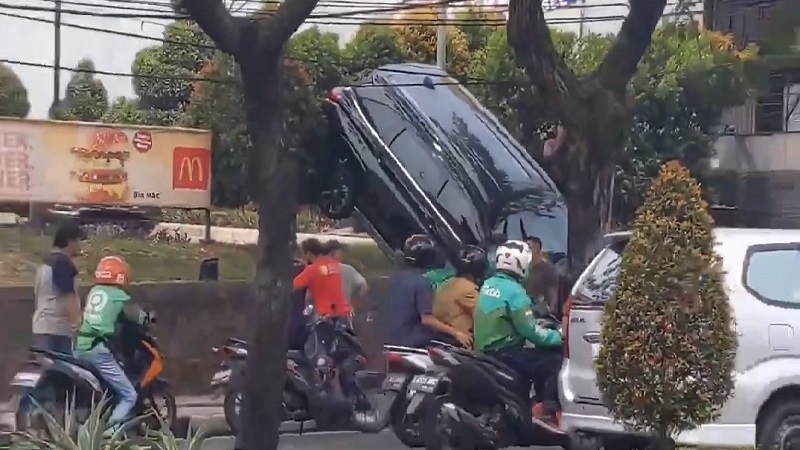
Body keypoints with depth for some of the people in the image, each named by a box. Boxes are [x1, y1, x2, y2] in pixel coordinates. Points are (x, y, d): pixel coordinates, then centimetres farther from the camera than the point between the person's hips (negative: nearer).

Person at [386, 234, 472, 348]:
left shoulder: (394, 278, 8)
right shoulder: (422, 283, -17)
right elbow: (427, 319, -20)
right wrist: (456, 333, -17)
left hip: (391, 340, 8)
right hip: (413, 344, -8)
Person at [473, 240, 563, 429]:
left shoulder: (488, 284, 9)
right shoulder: (513, 291, -18)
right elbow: (530, 332, -19)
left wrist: (539, 325, 17)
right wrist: (559, 336, -8)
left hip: (485, 351, 9)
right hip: (503, 355, -9)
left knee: (540, 358, 24)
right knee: (555, 360, -10)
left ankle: (542, 404, 22)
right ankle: (547, 412, -14)